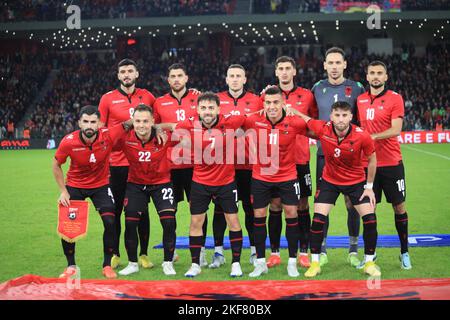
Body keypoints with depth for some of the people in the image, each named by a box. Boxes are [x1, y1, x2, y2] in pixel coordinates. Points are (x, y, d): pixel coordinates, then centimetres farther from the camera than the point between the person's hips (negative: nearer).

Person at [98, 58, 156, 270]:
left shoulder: (147, 96, 6)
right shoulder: (108, 99, 2)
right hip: (116, 163, -1)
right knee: (116, 210, 6)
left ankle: (143, 254, 16)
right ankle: (115, 254, 18)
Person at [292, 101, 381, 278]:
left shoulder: (362, 136, -24)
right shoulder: (322, 129, -22)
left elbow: (372, 159, -6)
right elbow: (303, 118, 0)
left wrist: (369, 187, -4)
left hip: (356, 182, 0)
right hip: (329, 180, 1)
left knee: (370, 218, -8)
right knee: (318, 218, -10)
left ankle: (369, 262, 11)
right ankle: (315, 263, 6)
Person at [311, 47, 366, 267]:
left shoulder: (356, 88, 2)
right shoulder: (317, 89, 7)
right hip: (324, 154, 1)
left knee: (352, 203, 3)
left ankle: (353, 250, 16)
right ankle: (322, 250, 14)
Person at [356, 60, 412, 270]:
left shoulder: (395, 98, -4)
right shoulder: (360, 100, 7)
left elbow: (395, 130, -14)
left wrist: (371, 136, -23)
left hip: (391, 163, -3)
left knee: (399, 206, 4)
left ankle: (404, 252, 17)